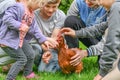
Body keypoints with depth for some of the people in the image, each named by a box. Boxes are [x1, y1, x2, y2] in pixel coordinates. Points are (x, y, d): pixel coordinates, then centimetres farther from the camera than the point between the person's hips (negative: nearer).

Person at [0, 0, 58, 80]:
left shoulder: (31, 14, 8)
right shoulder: (18, 7, -23)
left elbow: (35, 29, 11)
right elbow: (7, 19, -31)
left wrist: (44, 40, 6)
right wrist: (20, 26, -33)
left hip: (20, 40, 10)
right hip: (8, 40, -10)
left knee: (31, 54, 15)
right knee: (22, 59, -7)